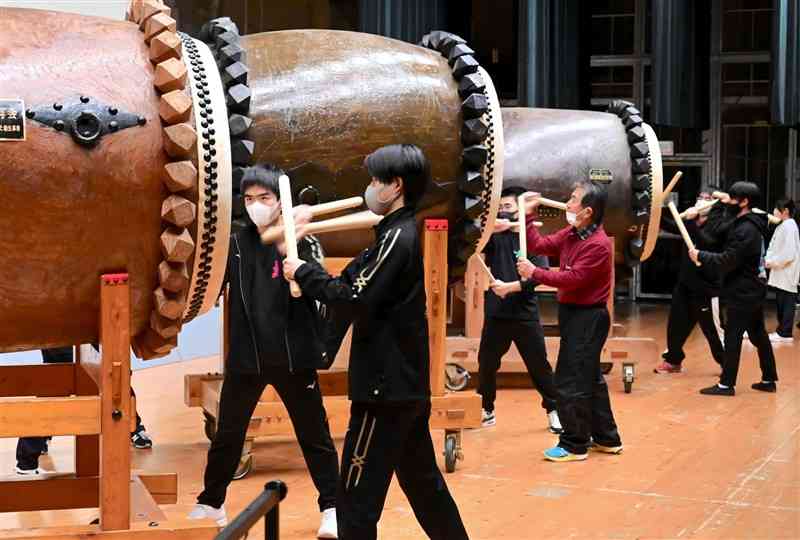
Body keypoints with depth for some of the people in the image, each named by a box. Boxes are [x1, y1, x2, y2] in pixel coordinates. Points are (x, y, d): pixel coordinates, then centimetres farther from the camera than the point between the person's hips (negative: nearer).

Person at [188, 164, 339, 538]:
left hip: (292, 356, -3)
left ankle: (331, 507, 19)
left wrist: (290, 251, -35)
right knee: (227, 435, 13)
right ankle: (211, 503, 30)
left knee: (314, 435, 6)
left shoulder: (299, 242, -6)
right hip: (245, 356, 3)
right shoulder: (236, 244, 4)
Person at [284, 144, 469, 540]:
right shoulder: (401, 232, 14)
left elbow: (355, 302, -20)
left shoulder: (398, 237, -16)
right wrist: (308, 275, 3)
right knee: (422, 480, 22)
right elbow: (358, 284, 14)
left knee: (357, 500, -5)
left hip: (386, 387, -11)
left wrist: (304, 273, -9)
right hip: (406, 383, 11)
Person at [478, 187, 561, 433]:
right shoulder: (495, 237, 5)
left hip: (525, 315, -2)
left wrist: (510, 286, -22)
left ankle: (553, 410, 17)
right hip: (495, 314, 2)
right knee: (486, 364, 8)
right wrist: (489, 229, -32)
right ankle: (486, 411, 24)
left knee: (539, 365, 3)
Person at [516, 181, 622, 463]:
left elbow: (572, 278, -24)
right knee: (589, 379, 17)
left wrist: (535, 273, -19)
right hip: (573, 314, 10)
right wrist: (528, 216, 4)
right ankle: (607, 438, 28)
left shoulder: (598, 244, -22)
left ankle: (574, 445, 7)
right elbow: (540, 245, 9)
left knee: (570, 382, -4)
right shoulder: (571, 234, 7)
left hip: (587, 318, -10)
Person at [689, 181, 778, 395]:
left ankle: (726, 384, -1)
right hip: (752, 291, 10)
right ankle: (769, 380, 21)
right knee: (759, 335, 14)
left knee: (732, 339, -5)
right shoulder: (750, 224, 10)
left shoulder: (745, 230, -20)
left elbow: (726, 261, -23)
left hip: (742, 294, -10)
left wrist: (700, 256, -14)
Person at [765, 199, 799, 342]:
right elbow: (775, 247, 17)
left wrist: (774, 263, -14)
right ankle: (782, 331, 18)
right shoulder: (783, 226, 14)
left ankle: (785, 333, -1)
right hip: (781, 272, 9)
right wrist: (769, 260, 0)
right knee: (781, 302, 12)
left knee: (787, 302, -4)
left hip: (787, 272, -9)